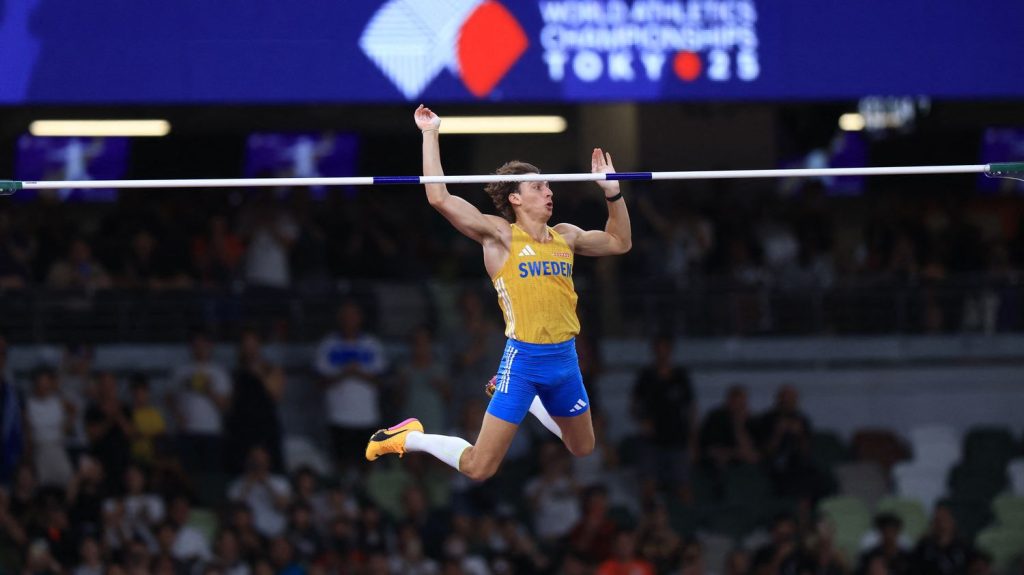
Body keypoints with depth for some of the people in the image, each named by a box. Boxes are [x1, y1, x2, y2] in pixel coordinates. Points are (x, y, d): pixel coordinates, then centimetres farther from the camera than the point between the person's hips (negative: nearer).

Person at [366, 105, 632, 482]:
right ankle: (409, 438, 16)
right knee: (477, 469, -8)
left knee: (583, 450, 25)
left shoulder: (564, 236, 13)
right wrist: (430, 135, -10)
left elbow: (619, 242, 29)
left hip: (565, 359, 6)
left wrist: (613, 193, 17)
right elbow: (439, 198, -13)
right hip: (523, 359, -6)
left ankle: (528, 403, 47)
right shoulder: (500, 235, -4)